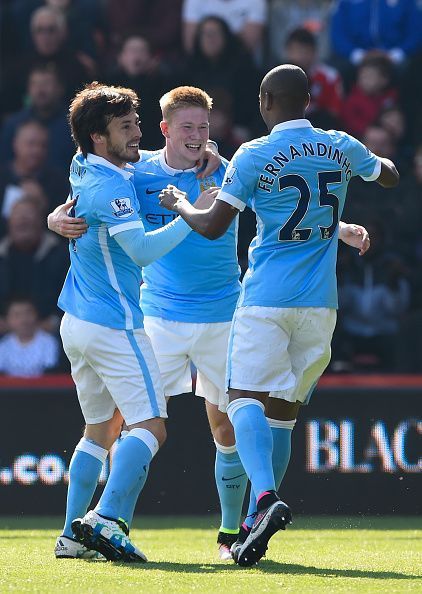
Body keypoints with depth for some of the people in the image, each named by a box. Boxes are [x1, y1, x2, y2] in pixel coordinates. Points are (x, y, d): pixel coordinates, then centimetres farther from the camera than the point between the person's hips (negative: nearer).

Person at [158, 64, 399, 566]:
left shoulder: (253, 157, -8)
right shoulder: (341, 148, 6)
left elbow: (212, 227, -6)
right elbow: (390, 176, 26)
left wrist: (179, 204, 14)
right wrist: (374, 157, 47)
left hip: (265, 299, -4)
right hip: (320, 301, 5)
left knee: (246, 399, -9)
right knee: (283, 411, 11)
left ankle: (267, 498, -35)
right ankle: (256, 529, 12)